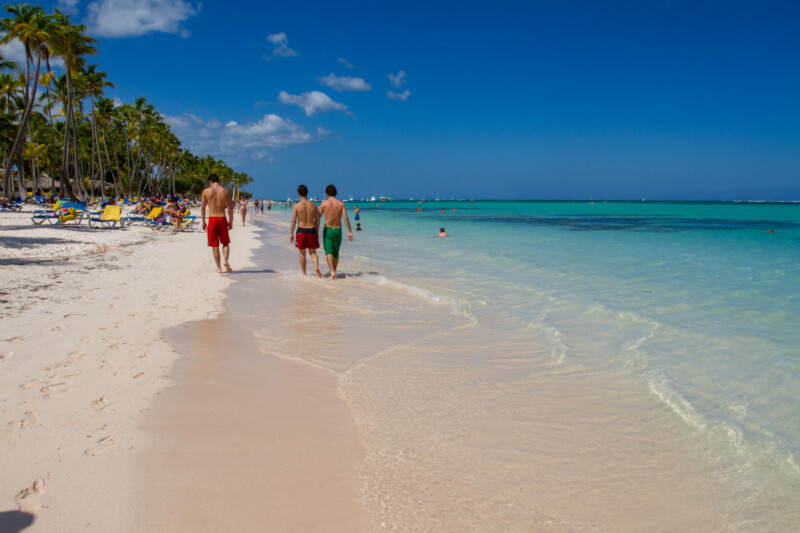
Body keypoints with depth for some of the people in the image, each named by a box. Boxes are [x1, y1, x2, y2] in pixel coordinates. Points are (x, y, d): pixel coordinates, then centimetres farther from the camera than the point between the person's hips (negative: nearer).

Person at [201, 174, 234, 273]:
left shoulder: (206, 191, 0)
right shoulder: (225, 191, 3)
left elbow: (202, 208, 1)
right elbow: (230, 208, 4)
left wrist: (203, 222, 9)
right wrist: (231, 221, 11)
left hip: (212, 219, -1)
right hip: (222, 219, 1)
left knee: (215, 245, 7)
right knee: (225, 243, 15)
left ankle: (219, 267, 8)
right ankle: (226, 261, -7)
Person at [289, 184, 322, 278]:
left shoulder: (296, 206, -6)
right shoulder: (313, 206, 3)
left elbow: (293, 221, -7)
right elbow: (317, 220, 7)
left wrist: (291, 234, 2)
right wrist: (317, 232, 17)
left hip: (301, 231, -2)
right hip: (312, 230, 2)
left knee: (302, 254, 10)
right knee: (313, 252, 12)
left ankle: (304, 274, 16)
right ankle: (316, 267, -16)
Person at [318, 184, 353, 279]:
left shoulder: (324, 203, -3)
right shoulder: (341, 203, 1)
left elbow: (318, 218, 1)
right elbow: (345, 218, -7)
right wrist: (350, 232, -6)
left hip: (327, 230, -2)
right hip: (338, 230, 3)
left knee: (329, 252, -6)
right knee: (336, 253, 16)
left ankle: (332, 272, -25)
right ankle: (334, 272, 25)